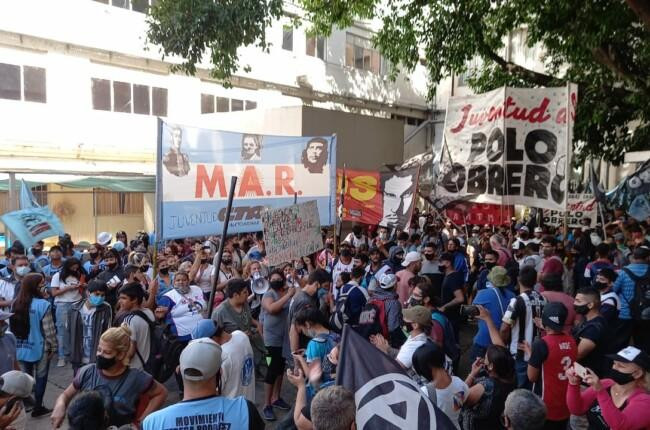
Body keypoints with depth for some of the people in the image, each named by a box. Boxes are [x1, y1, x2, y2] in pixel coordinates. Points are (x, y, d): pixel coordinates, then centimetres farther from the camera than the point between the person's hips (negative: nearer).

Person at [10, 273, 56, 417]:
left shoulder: (16, 303, -1)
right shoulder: (43, 304, -21)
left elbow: (12, 326, 6)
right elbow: (48, 329, -18)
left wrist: (18, 343, 17)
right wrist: (53, 346, -6)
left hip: (21, 347, 6)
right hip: (39, 347, -6)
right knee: (40, 377, 10)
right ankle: (37, 408, 18)